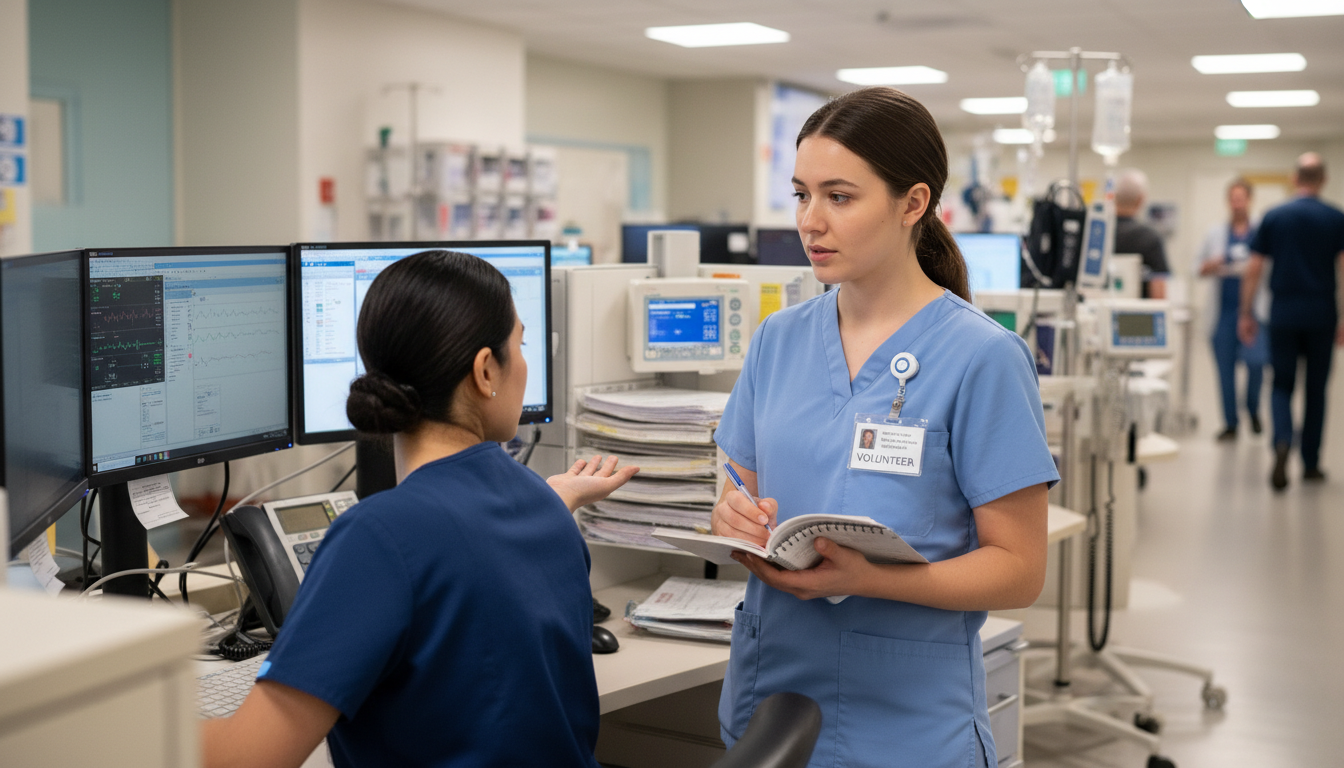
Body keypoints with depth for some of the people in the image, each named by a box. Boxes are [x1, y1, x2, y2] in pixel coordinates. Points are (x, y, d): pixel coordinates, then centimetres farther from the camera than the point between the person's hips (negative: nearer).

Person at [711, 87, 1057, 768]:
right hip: (766, 692, 4)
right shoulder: (779, 339, 4)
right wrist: (736, 521, -13)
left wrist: (866, 577, -26)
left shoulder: (981, 356, -11)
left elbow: (1019, 569, -12)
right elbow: (742, 492, 10)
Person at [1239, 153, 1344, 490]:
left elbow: (1254, 270, 1)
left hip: (1283, 313, 0)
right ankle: (1311, 464, 16)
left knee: (1282, 385, 7)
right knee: (1316, 389, 11)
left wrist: (1246, 314, 8)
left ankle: (1282, 441, -21)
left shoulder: (1273, 217, 2)